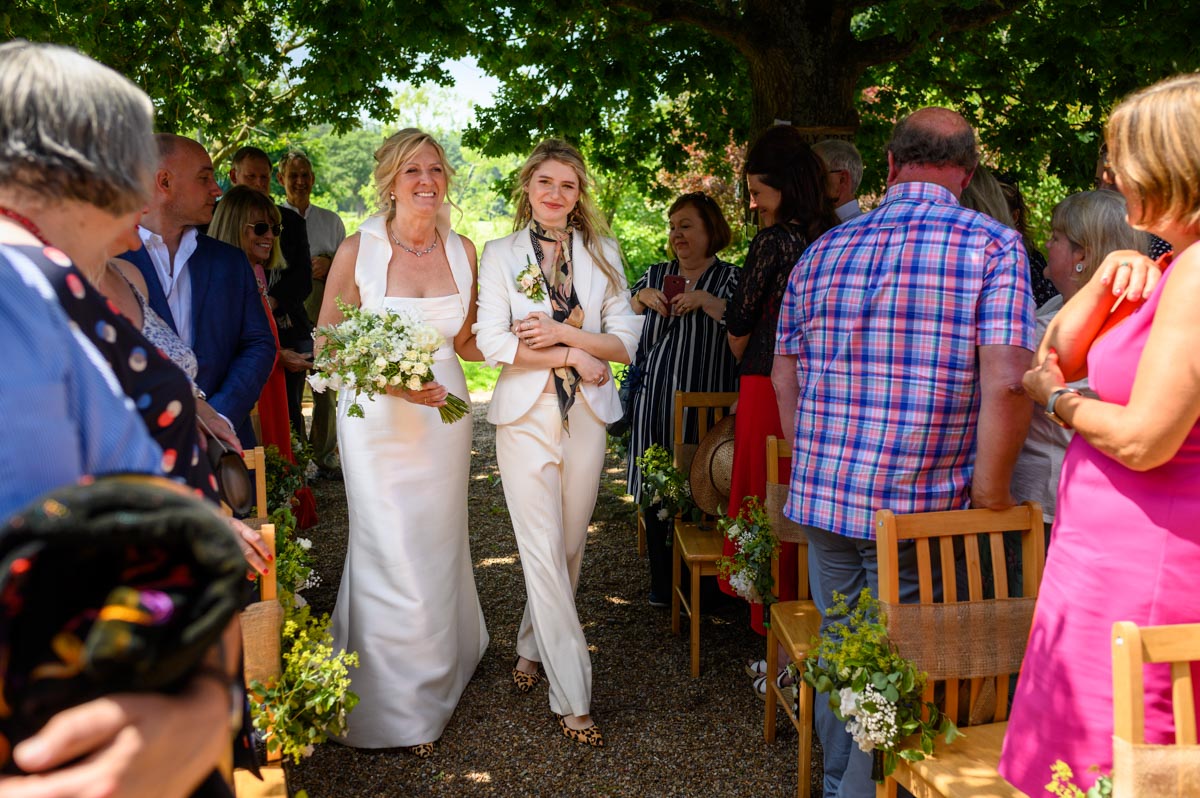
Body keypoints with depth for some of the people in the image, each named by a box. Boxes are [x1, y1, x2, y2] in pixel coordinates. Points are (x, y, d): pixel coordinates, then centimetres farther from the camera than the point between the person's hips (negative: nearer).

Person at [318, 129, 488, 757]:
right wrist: (389, 380, -18)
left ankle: (443, 662, 37)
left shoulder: (462, 251, 4)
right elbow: (326, 346, -4)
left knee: (439, 547, 15)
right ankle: (400, 708, 14)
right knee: (392, 556, -3)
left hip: (443, 411, 4)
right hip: (378, 418, -4)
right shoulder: (358, 250, -8)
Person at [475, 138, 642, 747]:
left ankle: (533, 648, 33)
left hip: (586, 416, 2)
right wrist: (574, 357, -11)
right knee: (543, 553, -6)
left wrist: (561, 332, -11)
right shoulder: (501, 255, 4)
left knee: (569, 546, 9)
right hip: (526, 415, -2)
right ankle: (573, 699, 0)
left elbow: (626, 340, 3)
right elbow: (492, 341, -7)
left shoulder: (602, 253, 9)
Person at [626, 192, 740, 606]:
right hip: (655, 398, 4)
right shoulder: (656, 274, 15)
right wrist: (642, 296, -4)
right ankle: (661, 581, 17)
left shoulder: (730, 278, 3)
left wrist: (705, 300, -17)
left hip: (704, 401, -4)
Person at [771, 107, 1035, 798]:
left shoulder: (822, 253, 8)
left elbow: (785, 376, 13)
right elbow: (1006, 382, -17)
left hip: (822, 499, 5)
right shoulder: (993, 246, -7)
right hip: (921, 509, -5)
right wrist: (990, 497, -8)